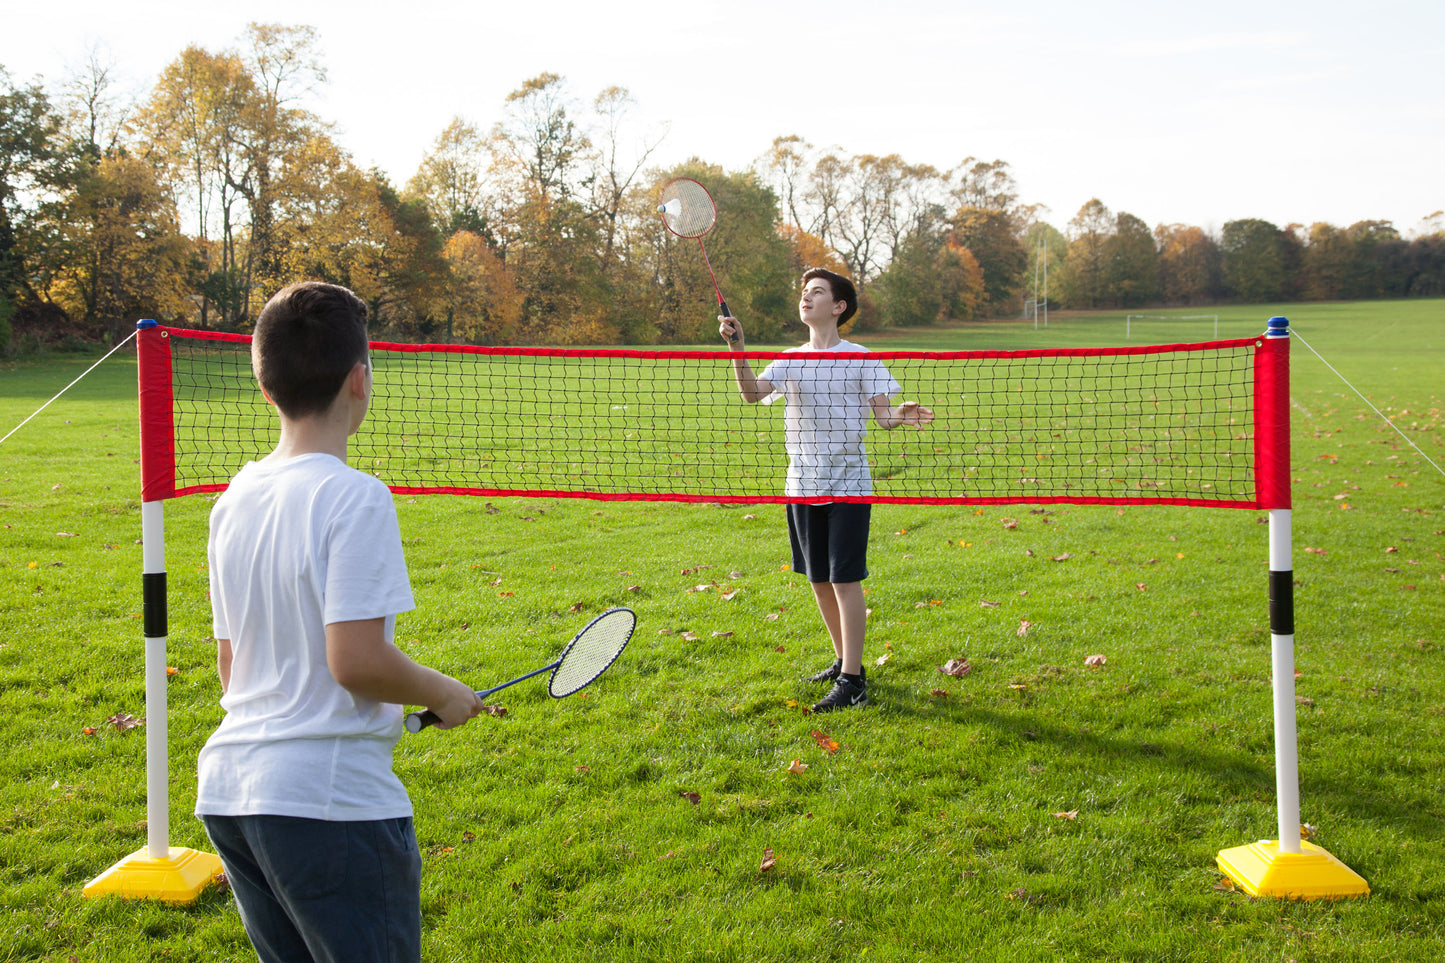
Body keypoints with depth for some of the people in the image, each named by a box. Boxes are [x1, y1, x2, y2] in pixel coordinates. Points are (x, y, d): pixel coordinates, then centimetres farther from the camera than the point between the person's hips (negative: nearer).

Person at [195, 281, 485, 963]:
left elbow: (229, 668, 13)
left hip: (227, 787, 8)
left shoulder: (233, 500, 8)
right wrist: (442, 694, -4)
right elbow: (357, 659, -20)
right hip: (330, 801, -8)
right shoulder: (355, 497, -15)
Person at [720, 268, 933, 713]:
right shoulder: (790, 359, 8)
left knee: (845, 580, -7)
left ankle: (853, 683, -4)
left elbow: (884, 415, -7)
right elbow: (752, 394, -7)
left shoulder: (860, 359, -3)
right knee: (819, 581, 11)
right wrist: (738, 350, -21)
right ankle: (844, 661, 28)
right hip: (803, 486, 5)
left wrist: (904, 414, -29)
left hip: (848, 484, -5)